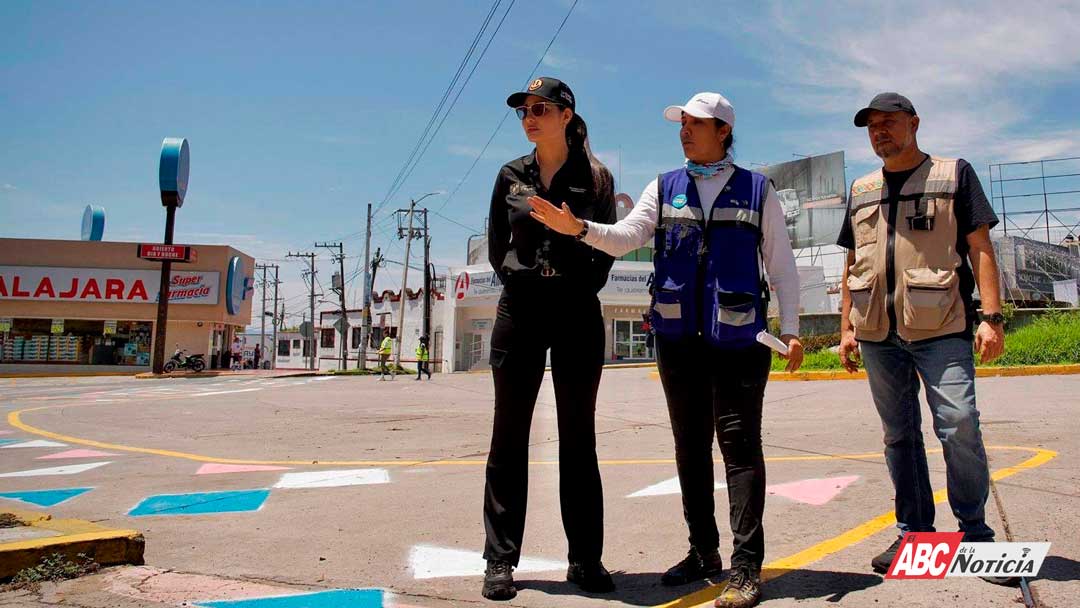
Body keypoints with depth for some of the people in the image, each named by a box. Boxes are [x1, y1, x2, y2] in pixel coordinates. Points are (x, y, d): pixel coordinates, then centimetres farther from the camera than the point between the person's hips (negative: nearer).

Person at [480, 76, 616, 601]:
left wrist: (580, 288, -3)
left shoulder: (595, 177, 4)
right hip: (520, 312, 2)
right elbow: (496, 245, 15)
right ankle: (500, 561, 12)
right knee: (508, 438, 2)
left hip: (577, 313, -1)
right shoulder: (511, 176, 10)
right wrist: (518, 279, 5)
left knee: (578, 439, 5)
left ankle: (585, 559, 16)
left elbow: (607, 247, 5)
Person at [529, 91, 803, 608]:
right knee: (690, 444, 10)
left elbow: (781, 265, 6)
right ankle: (703, 552, 24)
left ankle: (746, 566, 5)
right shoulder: (664, 188, 12)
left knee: (740, 445, -4)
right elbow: (626, 237, -3)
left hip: (737, 336, -3)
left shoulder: (757, 191, 6)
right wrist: (578, 228, -21)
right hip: (677, 335, 3)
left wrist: (790, 328, -3)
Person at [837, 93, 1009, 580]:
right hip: (879, 334, 4)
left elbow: (980, 249, 1)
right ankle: (914, 532, 19)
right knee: (899, 435, 8)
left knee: (959, 427, -10)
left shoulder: (954, 174, 7)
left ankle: (974, 531, 8)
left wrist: (991, 316, -9)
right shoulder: (861, 190, 17)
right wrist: (847, 328, 12)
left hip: (940, 329, -4)